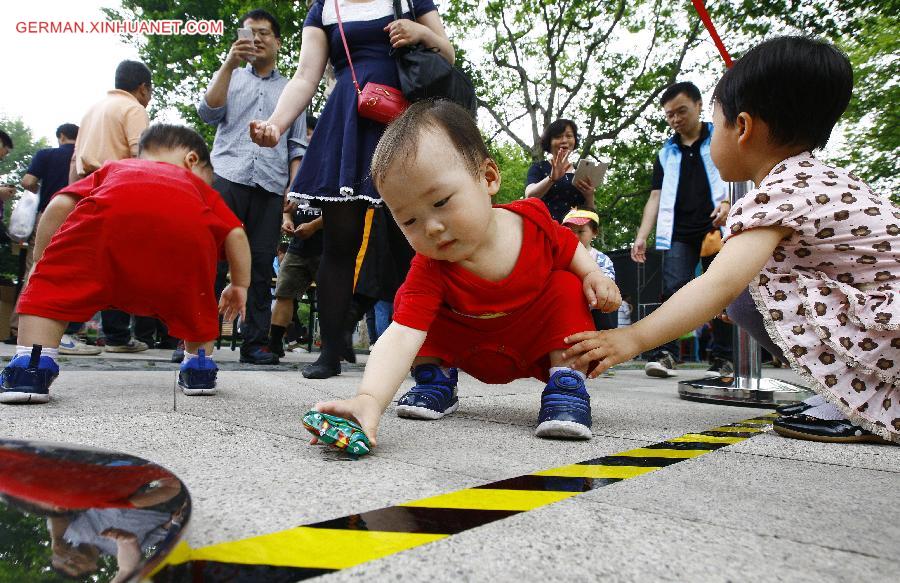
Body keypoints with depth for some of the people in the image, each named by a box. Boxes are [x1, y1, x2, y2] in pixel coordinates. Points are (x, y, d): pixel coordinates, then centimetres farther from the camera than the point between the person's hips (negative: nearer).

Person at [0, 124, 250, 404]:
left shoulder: (115, 168, 42)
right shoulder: (197, 185, 41)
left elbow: (59, 205, 25)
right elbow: (235, 234, 27)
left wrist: (39, 262, 32)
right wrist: (239, 286, 37)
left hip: (109, 211, 0)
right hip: (188, 226, 1)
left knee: (54, 285, 17)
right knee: (193, 299, 27)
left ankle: (29, 370, 8)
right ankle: (199, 369, 31)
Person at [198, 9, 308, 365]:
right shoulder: (230, 77, 21)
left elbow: (297, 146, 17)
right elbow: (208, 113, 2)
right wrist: (229, 64, -6)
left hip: (270, 185, 1)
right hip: (226, 177, -1)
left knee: (261, 264, -2)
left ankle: (255, 342, 1)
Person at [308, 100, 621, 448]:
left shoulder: (533, 219, -25)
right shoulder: (430, 270, -32)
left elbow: (569, 247, 0)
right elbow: (400, 336, -45)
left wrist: (593, 274, -19)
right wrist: (370, 399, -61)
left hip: (538, 348, 1)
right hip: (475, 356, -1)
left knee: (568, 288, -22)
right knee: (407, 299, -18)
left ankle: (566, 382, -15)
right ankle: (435, 380, 1)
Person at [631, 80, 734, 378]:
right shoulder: (666, 153, 19)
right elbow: (656, 196, 14)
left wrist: (729, 203, -18)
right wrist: (641, 236, 3)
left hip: (717, 230, -2)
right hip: (678, 234, 2)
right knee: (673, 290, -10)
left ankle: (722, 359, 10)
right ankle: (665, 354, -11)